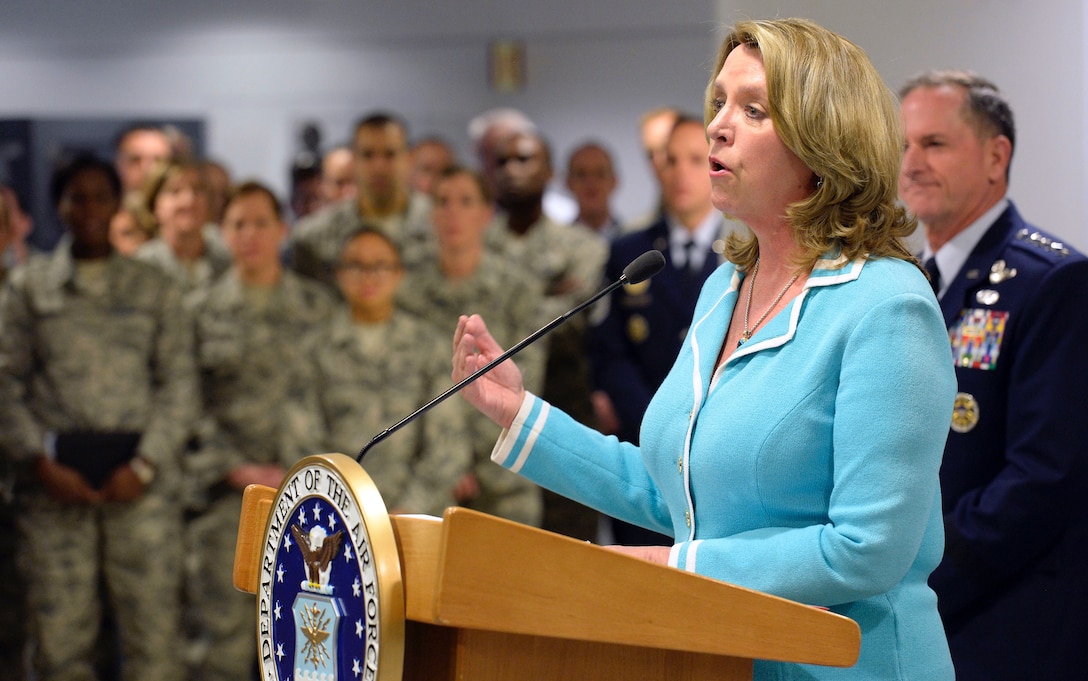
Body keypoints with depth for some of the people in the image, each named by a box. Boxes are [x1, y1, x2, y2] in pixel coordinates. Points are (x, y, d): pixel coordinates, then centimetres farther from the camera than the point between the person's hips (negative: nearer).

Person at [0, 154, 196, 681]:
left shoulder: (153, 288, 12)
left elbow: (180, 384, 7)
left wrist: (145, 465, -6)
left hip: (139, 483, 0)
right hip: (56, 480, 0)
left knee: (153, 634, -5)